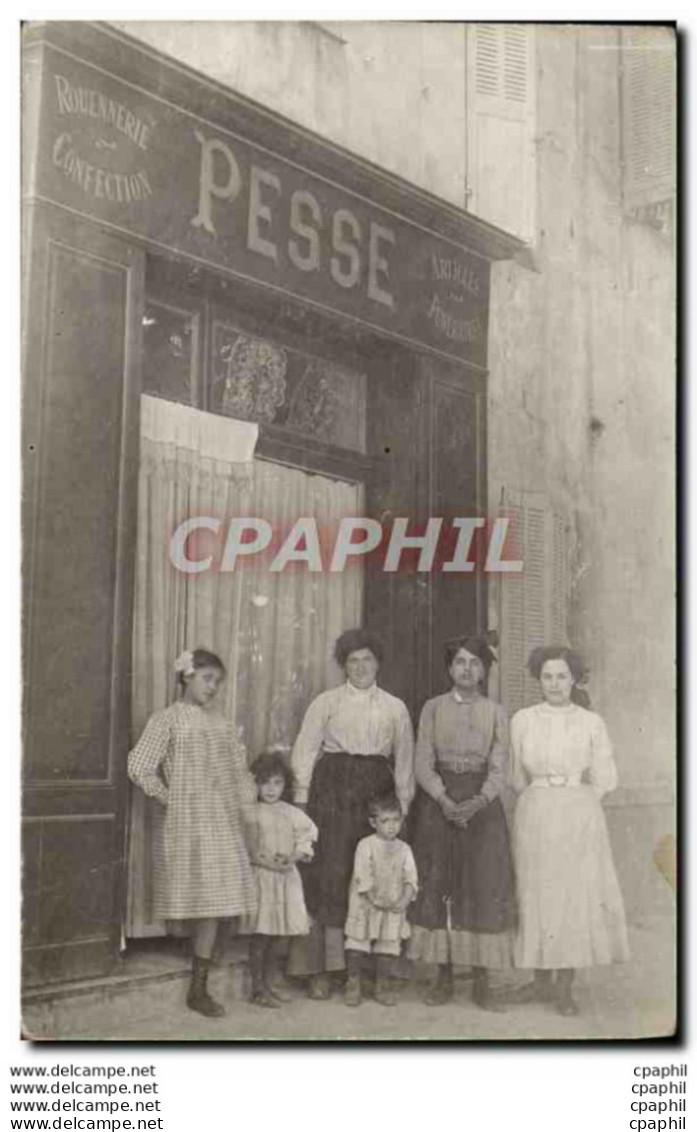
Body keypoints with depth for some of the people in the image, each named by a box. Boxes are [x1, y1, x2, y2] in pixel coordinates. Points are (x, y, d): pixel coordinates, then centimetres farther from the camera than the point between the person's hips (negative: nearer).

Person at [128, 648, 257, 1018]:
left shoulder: (219, 721, 14)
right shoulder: (167, 719, -4)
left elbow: (239, 763, 24)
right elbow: (139, 768, -11)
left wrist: (246, 796, 11)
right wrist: (168, 797, -5)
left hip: (225, 824, 6)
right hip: (190, 824, -6)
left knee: (216, 904, 4)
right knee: (206, 905, -5)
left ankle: (200, 988, 12)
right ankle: (196, 991, 7)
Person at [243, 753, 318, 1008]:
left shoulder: (293, 814, 8)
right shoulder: (251, 814, -4)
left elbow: (305, 842, 7)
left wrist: (292, 858, -12)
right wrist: (268, 863, -18)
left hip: (288, 878, 4)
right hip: (261, 877, -4)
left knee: (282, 934, 7)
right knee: (261, 934, -3)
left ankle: (270, 981, 24)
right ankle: (258, 987, 9)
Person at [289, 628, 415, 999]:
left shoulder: (395, 707, 14)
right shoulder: (326, 702, 8)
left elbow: (404, 759, 13)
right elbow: (305, 751, 5)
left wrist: (402, 804, 5)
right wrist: (302, 799, -4)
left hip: (376, 793, 2)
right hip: (331, 791, -2)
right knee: (328, 873, -7)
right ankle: (319, 970, -2)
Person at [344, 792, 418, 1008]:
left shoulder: (404, 848, 6)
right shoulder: (366, 845, -5)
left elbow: (410, 878, 1)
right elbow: (362, 876, -11)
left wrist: (405, 899, -15)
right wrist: (374, 898, -18)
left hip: (394, 907, 3)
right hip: (366, 905, -3)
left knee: (390, 944, 4)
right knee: (357, 942, 0)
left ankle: (383, 987, 17)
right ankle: (353, 985, 12)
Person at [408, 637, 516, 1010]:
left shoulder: (495, 712, 6)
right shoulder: (433, 708, 5)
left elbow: (498, 768, 0)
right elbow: (423, 764, 0)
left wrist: (477, 803, -17)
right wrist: (445, 800, -15)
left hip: (482, 802, 0)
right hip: (437, 801, 0)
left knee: (485, 885, -4)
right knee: (436, 885, -1)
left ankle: (481, 982, 3)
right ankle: (441, 977, 9)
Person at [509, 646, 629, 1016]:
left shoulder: (592, 723, 2)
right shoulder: (522, 721, 4)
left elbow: (605, 780, 6)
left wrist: (572, 800, 7)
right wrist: (541, 800, 12)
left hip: (579, 820, -1)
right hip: (535, 817, 1)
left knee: (577, 897, 0)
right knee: (536, 896, 4)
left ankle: (564, 986, 10)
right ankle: (542, 981, 17)